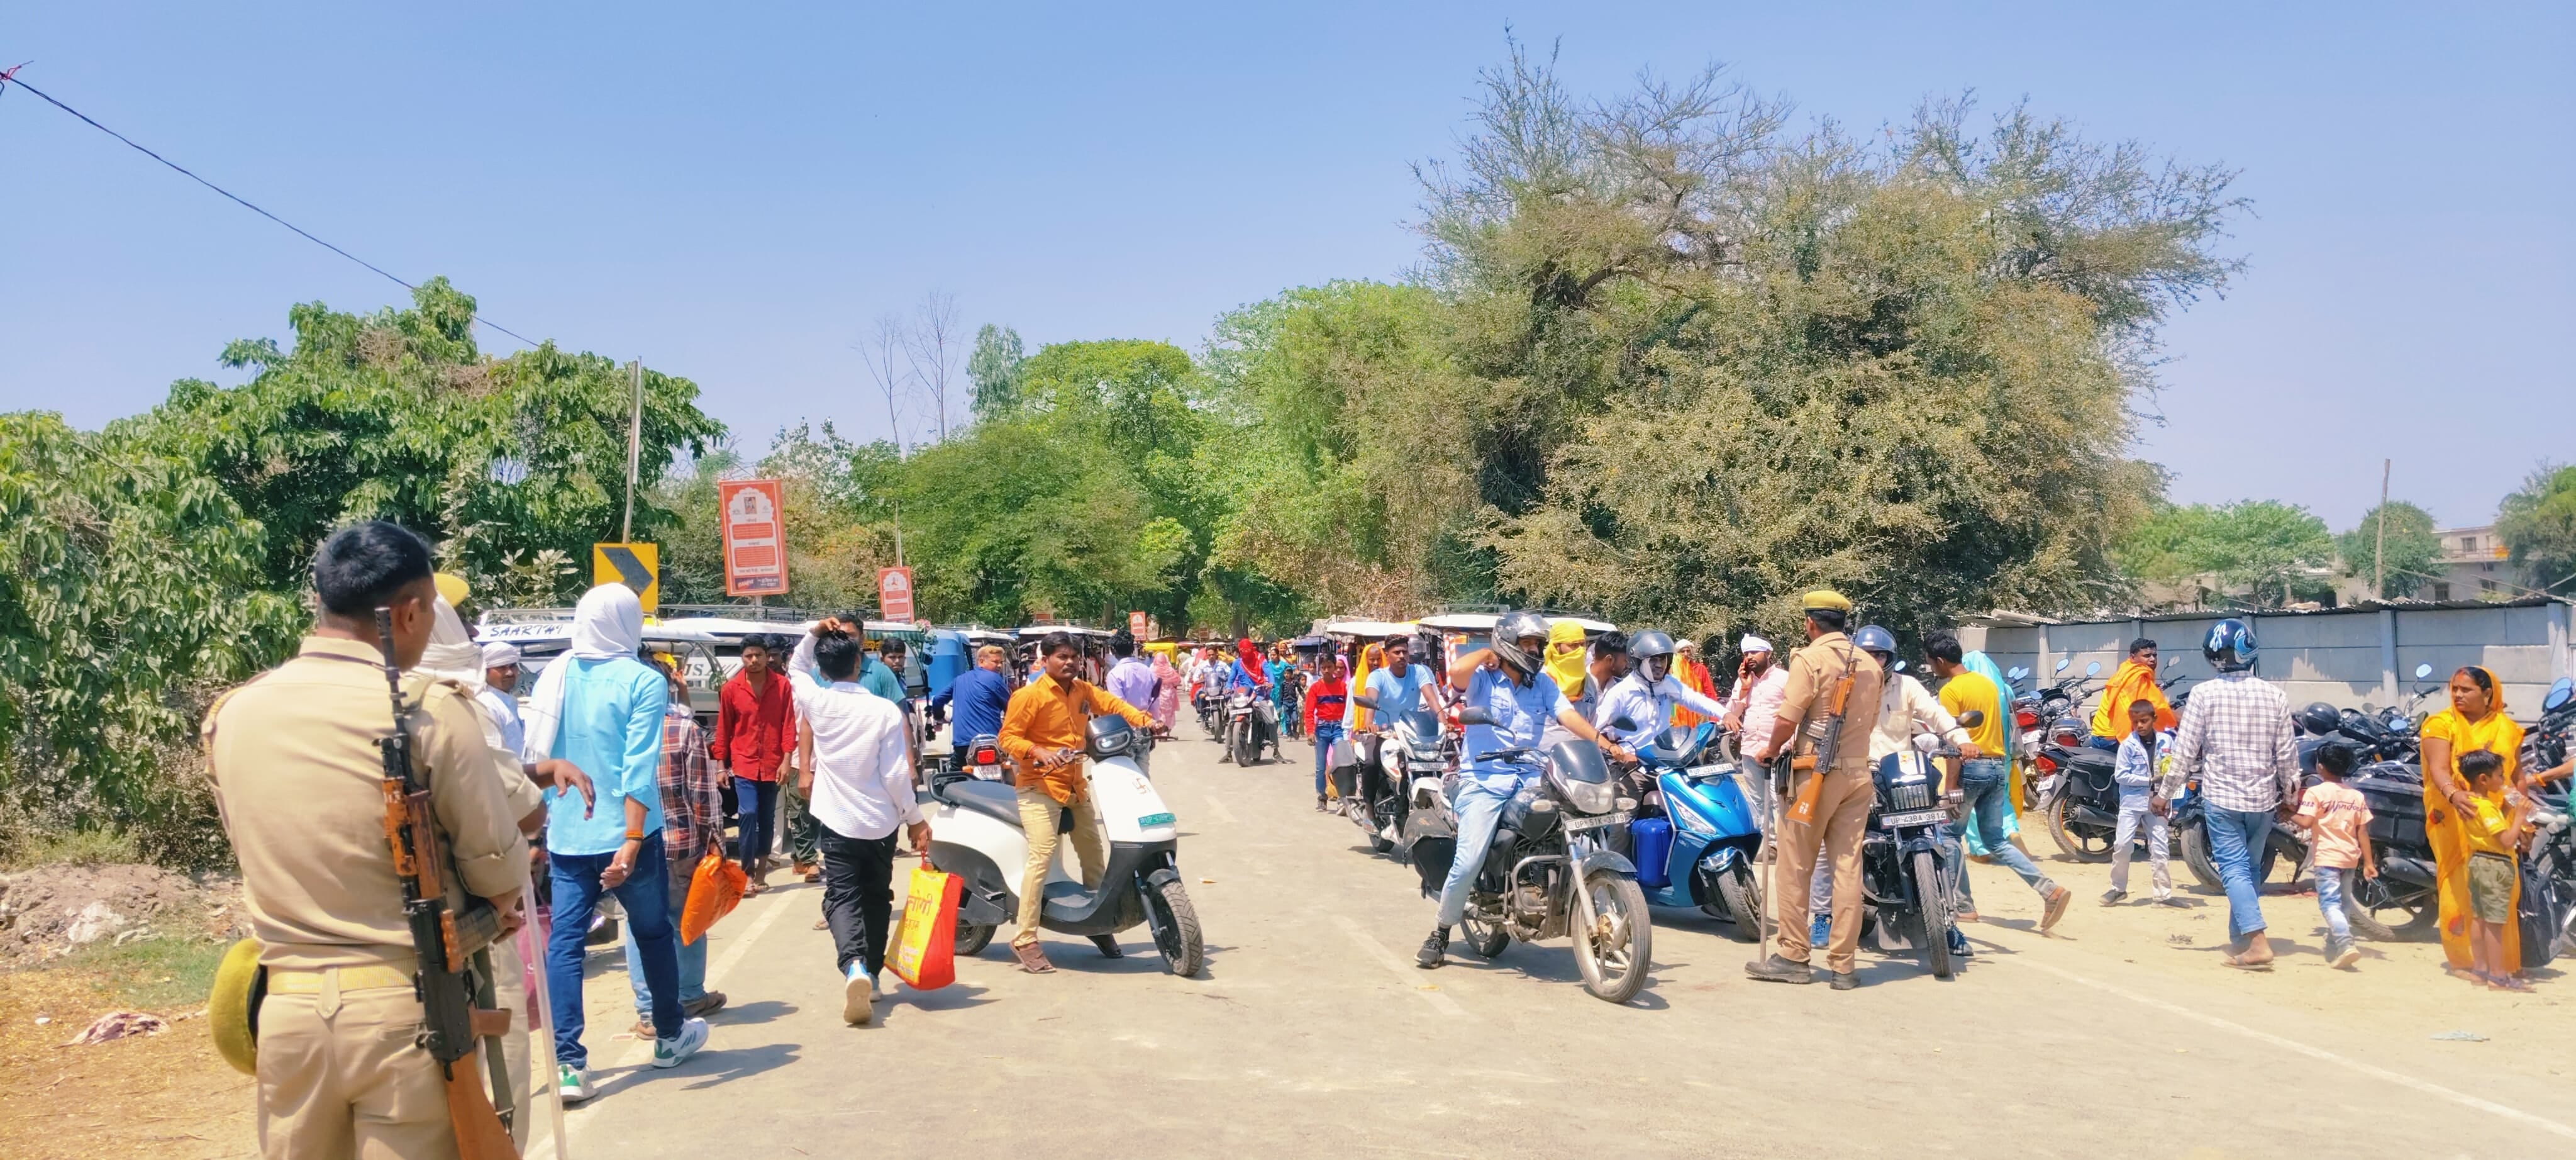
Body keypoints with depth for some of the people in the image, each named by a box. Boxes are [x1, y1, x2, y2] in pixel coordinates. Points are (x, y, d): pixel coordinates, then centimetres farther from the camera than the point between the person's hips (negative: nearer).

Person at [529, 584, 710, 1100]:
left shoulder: (554, 677, 4)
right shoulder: (643, 682, -10)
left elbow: (536, 760, 8)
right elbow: (639, 767, -17)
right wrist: (632, 841, -20)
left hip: (565, 837, 3)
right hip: (624, 835, -3)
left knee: (564, 942, 5)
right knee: (654, 932, 15)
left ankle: (568, 1063, -2)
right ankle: (670, 1036, 31)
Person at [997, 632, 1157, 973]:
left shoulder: (1084, 690, 8)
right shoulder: (1029, 695, -12)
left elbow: (1113, 704, 9)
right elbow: (1008, 737, -13)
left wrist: (1144, 721, -9)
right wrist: (1038, 752, -30)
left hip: (1076, 787, 8)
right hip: (1040, 787, -8)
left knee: (1094, 853, 17)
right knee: (1042, 856, -20)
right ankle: (1025, 940, -18)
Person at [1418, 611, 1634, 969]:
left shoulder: (1543, 683, 14)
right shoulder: (1482, 678, 0)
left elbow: (1568, 716, 1)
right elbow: (1456, 673, -23)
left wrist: (1607, 745, -15)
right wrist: (1487, 653, -4)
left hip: (1531, 778, 4)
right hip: (1484, 780, -4)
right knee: (1467, 862, -17)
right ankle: (1440, 932, 4)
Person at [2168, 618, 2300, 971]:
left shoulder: (2204, 693, -11)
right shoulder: (2274, 695, -2)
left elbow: (2185, 749, -8)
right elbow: (2286, 753, 3)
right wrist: (2290, 796, 16)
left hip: (2221, 798, -4)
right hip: (2263, 799, 4)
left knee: (2234, 869, -2)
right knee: (2248, 868, 16)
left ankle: (2258, 942, -15)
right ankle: (2239, 941, 22)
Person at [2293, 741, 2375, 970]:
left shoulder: (2315, 792, -9)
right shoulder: (2357, 796, 8)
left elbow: (2306, 823, -19)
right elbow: (2363, 832, 6)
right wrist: (2369, 862, 9)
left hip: (2327, 856, -6)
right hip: (2350, 857, 6)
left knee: (2330, 903, -10)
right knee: (2340, 903, 16)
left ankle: (2345, 945, -28)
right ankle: (2333, 948, 25)